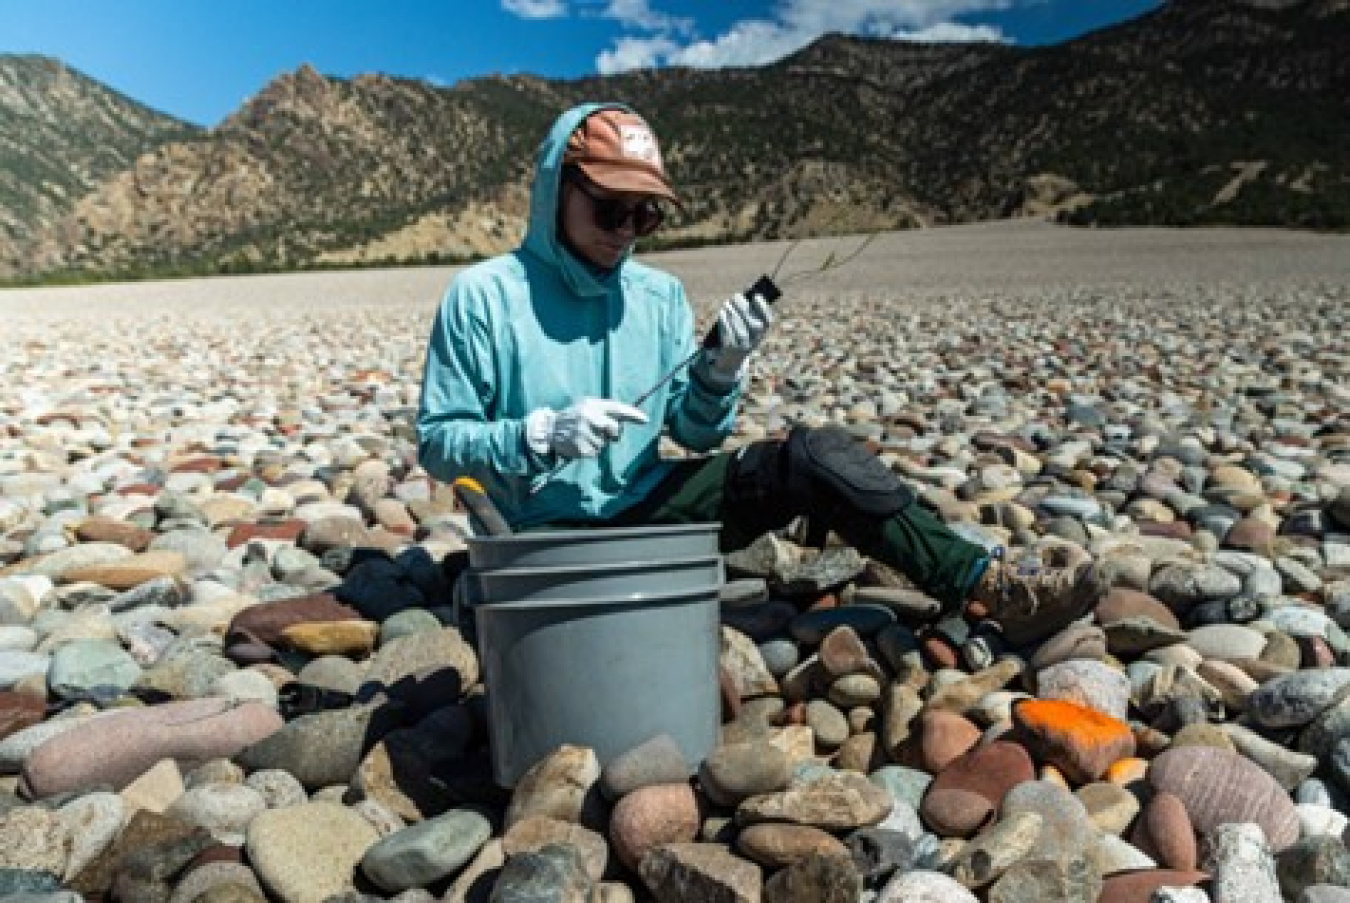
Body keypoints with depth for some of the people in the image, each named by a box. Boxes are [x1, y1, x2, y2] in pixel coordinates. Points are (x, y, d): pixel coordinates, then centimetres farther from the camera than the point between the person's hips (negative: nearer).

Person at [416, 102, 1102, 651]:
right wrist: (546, 434, -22)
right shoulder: (482, 294, -8)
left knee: (815, 454, -17)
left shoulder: (659, 294, 4)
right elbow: (438, 444, -7)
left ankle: (992, 586, -10)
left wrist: (720, 369, -16)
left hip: (647, 504, 3)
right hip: (553, 532, -3)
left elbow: (697, 435, 5)